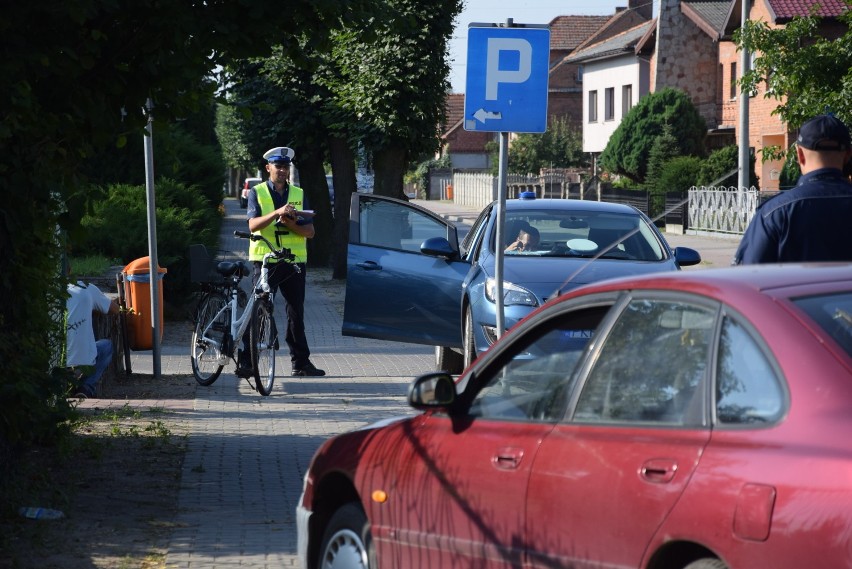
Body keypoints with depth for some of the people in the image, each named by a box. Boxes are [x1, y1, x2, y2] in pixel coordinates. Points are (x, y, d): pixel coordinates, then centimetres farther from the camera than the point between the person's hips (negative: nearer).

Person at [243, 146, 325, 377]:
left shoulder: (299, 194, 12)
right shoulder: (257, 193, 4)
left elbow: (310, 232, 5)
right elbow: (253, 225, -12)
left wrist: (291, 223, -14)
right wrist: (277, 212, -26)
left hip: (294, 262, 3)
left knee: (296, 313, 7)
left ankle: (301, 362, 13)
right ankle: (246, 361, -1)